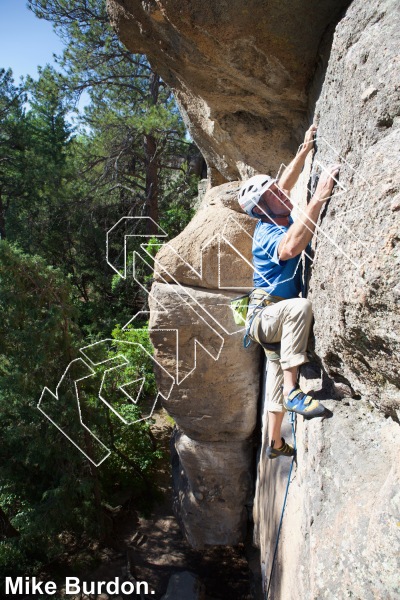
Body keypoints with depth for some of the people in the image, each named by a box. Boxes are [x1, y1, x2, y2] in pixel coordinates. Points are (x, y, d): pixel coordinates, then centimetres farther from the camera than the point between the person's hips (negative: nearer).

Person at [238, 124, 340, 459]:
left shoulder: (275, 222, 4)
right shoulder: (268, 234, -22)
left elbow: (286, 182, 20)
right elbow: (291, 247, -46)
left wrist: (305, 149, 16)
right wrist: (319, 196, -46)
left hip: (276, 319, 9)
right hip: (264, 315, -9)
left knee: (277, 379, 17)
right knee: (300, 307, -40)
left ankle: (276, 443, 33)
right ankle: (293, 392, -39)